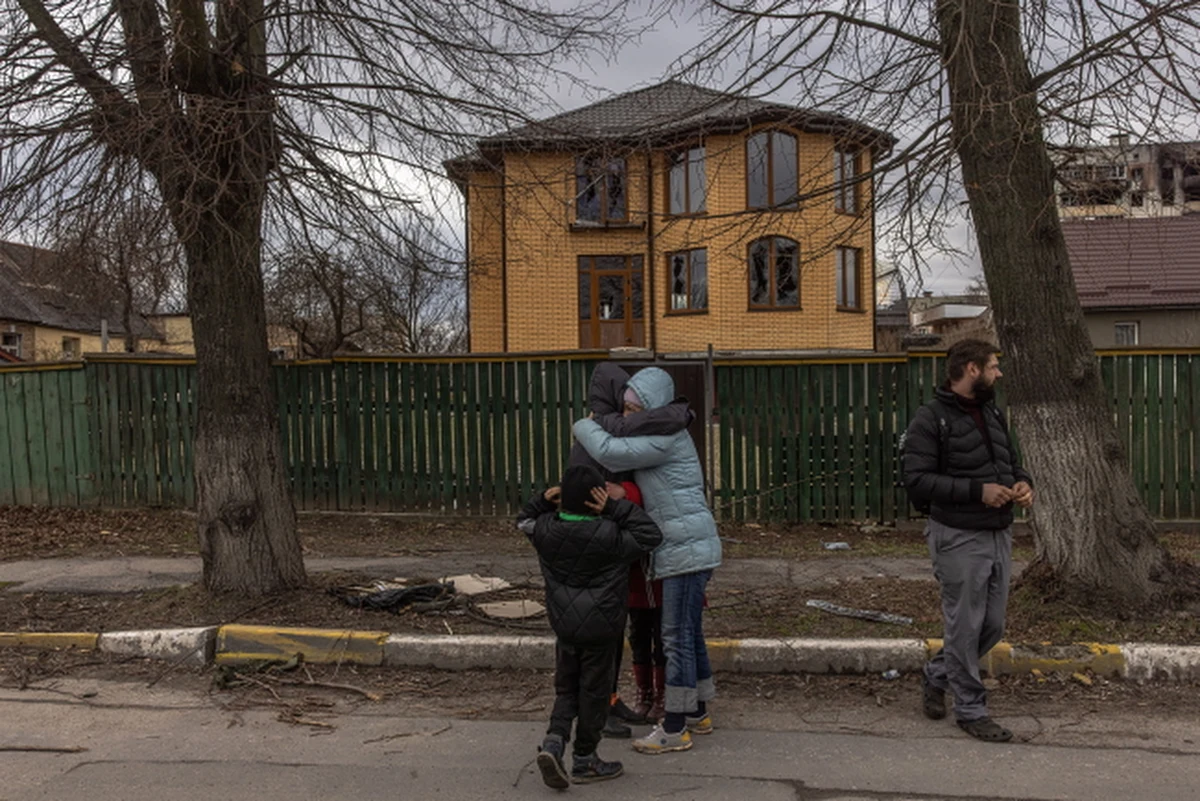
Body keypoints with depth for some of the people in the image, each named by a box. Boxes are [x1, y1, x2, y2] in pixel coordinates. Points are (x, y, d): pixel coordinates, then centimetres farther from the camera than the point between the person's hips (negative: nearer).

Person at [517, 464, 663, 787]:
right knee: (594, 691, 10)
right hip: (601, 627, -4)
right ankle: (584, 760, 21)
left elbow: (525, 521, 18)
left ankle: (554, 741, -1)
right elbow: (651, 536, -10)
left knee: (566, 689, 18)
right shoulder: (607, 535, -19)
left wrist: (543, 501, -1)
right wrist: (615, 507, -16)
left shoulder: (546, 530, -5)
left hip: (563, 624, 4)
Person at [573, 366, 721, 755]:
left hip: (687, 548, -10)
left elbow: (609, 453, -25)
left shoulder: (665, 438, -17)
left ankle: (674, 729, 9)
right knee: (689, 633, 18)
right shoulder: (658, 435, 14)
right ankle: (697, 712, 32)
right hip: (684, 548, 10)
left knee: (677, 636, -1)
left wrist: (583, 426, -6)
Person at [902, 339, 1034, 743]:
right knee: (965, 627, 3)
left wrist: (1023, 482, 0)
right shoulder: (931, 418, -12)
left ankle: (936, 675, 35)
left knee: (993, 626, 14)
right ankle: (970, 709, 20)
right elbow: (917, 480, -18)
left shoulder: (993, 413, 13)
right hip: (959, 539, -8)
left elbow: (1011, 461, 23)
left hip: (999, 535, 8)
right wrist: (978, 490, -22)